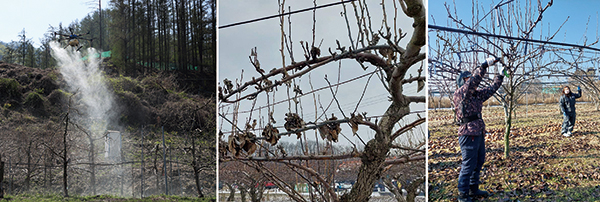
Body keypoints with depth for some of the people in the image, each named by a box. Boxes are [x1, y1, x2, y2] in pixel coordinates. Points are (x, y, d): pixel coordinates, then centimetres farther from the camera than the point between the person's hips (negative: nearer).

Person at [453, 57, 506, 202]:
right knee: (468, 165, -6)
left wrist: (500, 76, 19)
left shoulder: (476, 95, 14)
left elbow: (491, 89, 24)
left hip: (479, 134, 9)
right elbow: (474, 80, -23)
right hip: (469, 135, -9)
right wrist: (485, 64, -24)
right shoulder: (460, 94, -11)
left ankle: (473, 189, 30)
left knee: (479, 162, 17)